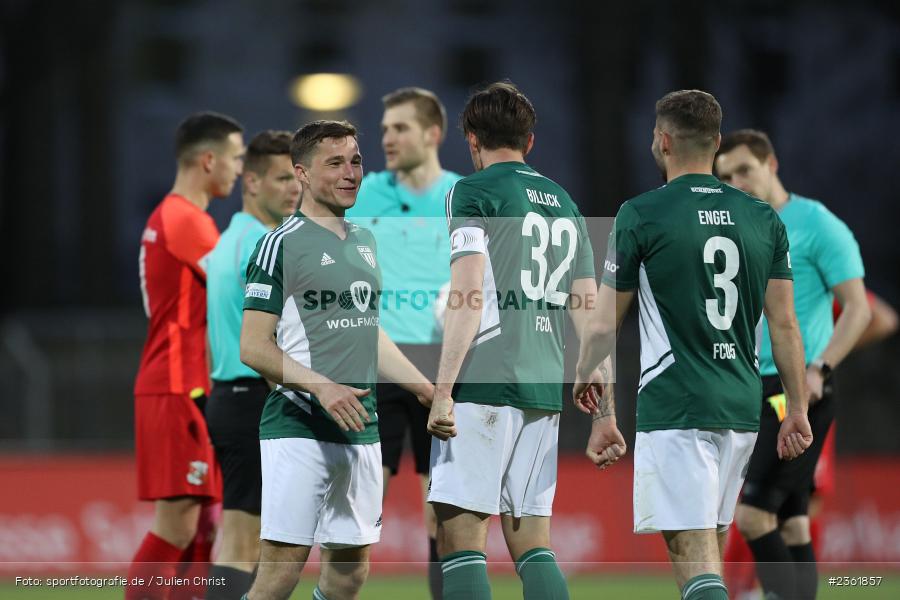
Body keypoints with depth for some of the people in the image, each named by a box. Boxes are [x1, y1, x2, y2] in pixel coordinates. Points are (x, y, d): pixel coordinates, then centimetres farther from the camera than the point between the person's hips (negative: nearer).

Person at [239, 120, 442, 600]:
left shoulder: (364, 242, 16)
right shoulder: (280, 245, -6)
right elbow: (253, 347, -10)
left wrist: (431, 392, 21)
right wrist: (322, 386, -21)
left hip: (361, 430, 7)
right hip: (297, 429, -7)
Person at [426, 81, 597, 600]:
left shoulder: (473, 192, -1)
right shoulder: (565, 203, 18)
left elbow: (469, 298, -12)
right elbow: (589, 315, 17)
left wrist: (443, 389, -13)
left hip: (485, 383, -6)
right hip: (546, 389, 7)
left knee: (460, 534, -6)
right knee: (532, 543, 9)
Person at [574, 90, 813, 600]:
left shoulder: (641, 215, -6)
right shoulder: (764, 218, 8)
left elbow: (605, 325, -1)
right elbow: (784, 324, 7)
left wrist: (583, 379, 18)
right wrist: (799, 410, 12)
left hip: (674, 406, -6)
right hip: (743, 407, 6)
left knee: (693, 553, -11)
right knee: (711, 546, 18)